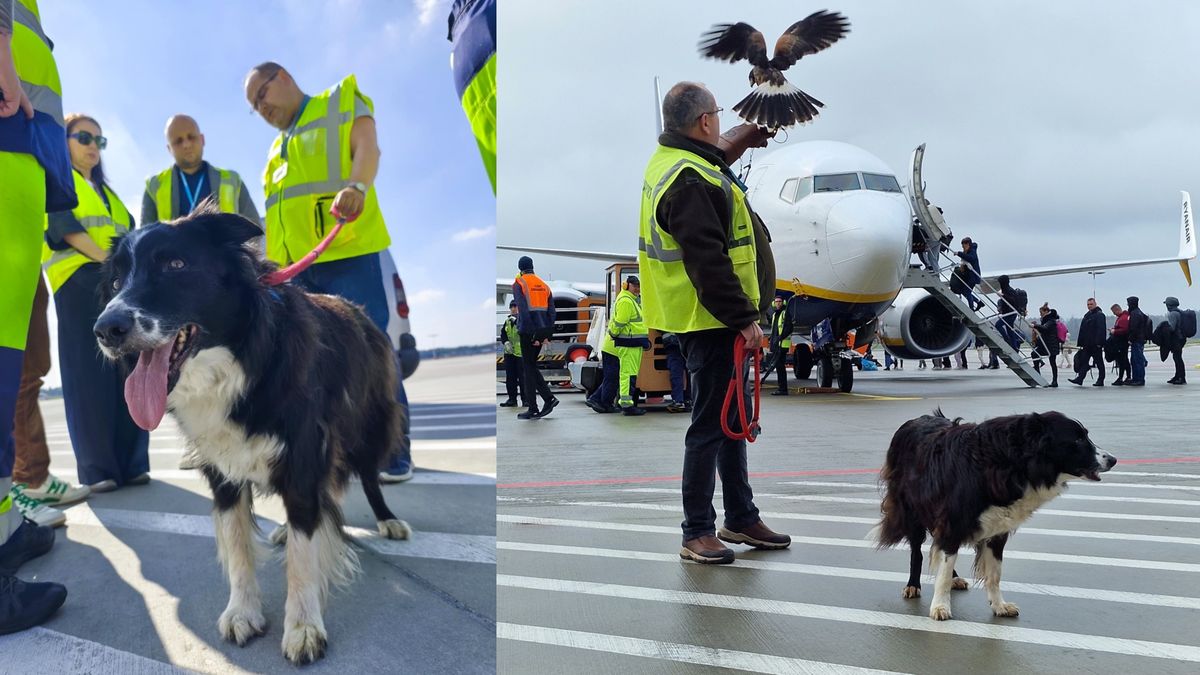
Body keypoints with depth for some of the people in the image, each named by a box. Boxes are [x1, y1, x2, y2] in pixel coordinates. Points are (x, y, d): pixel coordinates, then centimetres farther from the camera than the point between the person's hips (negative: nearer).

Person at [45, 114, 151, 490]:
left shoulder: (107, 192, 29)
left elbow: (130, 235, 19)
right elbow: (62, 223, -5)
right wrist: (103, 258, -18)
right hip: (79, 280, -6)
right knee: (89, 373, -9)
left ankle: (132, 463, 1)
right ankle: (96, 468, -8)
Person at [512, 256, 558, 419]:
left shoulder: (519, 284, -5)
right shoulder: (544, 285, 14)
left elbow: (523, 310, -16)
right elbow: (551, 311, 10)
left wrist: (532, 335, -18)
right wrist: (547, 334, 10)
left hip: (528, 332, -6)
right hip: (542, 331, 6)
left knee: (529, 368, 0)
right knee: (532, 366, 18)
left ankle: (533, 409, 2)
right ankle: (548, 398, 8)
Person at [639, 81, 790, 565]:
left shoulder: (671, 160, 13)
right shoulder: (690, 182, -21)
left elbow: (717, 156, 39)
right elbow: (708, 261, -26)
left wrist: (746, 135, 50)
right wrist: (743, 318, -23)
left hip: (720, 322, 11)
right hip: (713, 323, -11)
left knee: (732, 420, 18)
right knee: (712, 425, -3)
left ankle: (741, 518, 32)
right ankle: (697, 533, 9)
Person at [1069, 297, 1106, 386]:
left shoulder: (1099, 315, -8)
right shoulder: (1087, 315, 17)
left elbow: (1101, 329, -17)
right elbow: (1082, 330, 19)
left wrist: (1098, 342, -24)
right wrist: (1081, 343, 15)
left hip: (1096, 344, -8)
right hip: (1087, 344, 8)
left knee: (1099, 362, 1)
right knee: (1084, 362, 6)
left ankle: (1100, 380, 6)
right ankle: (1079, 378, 4)